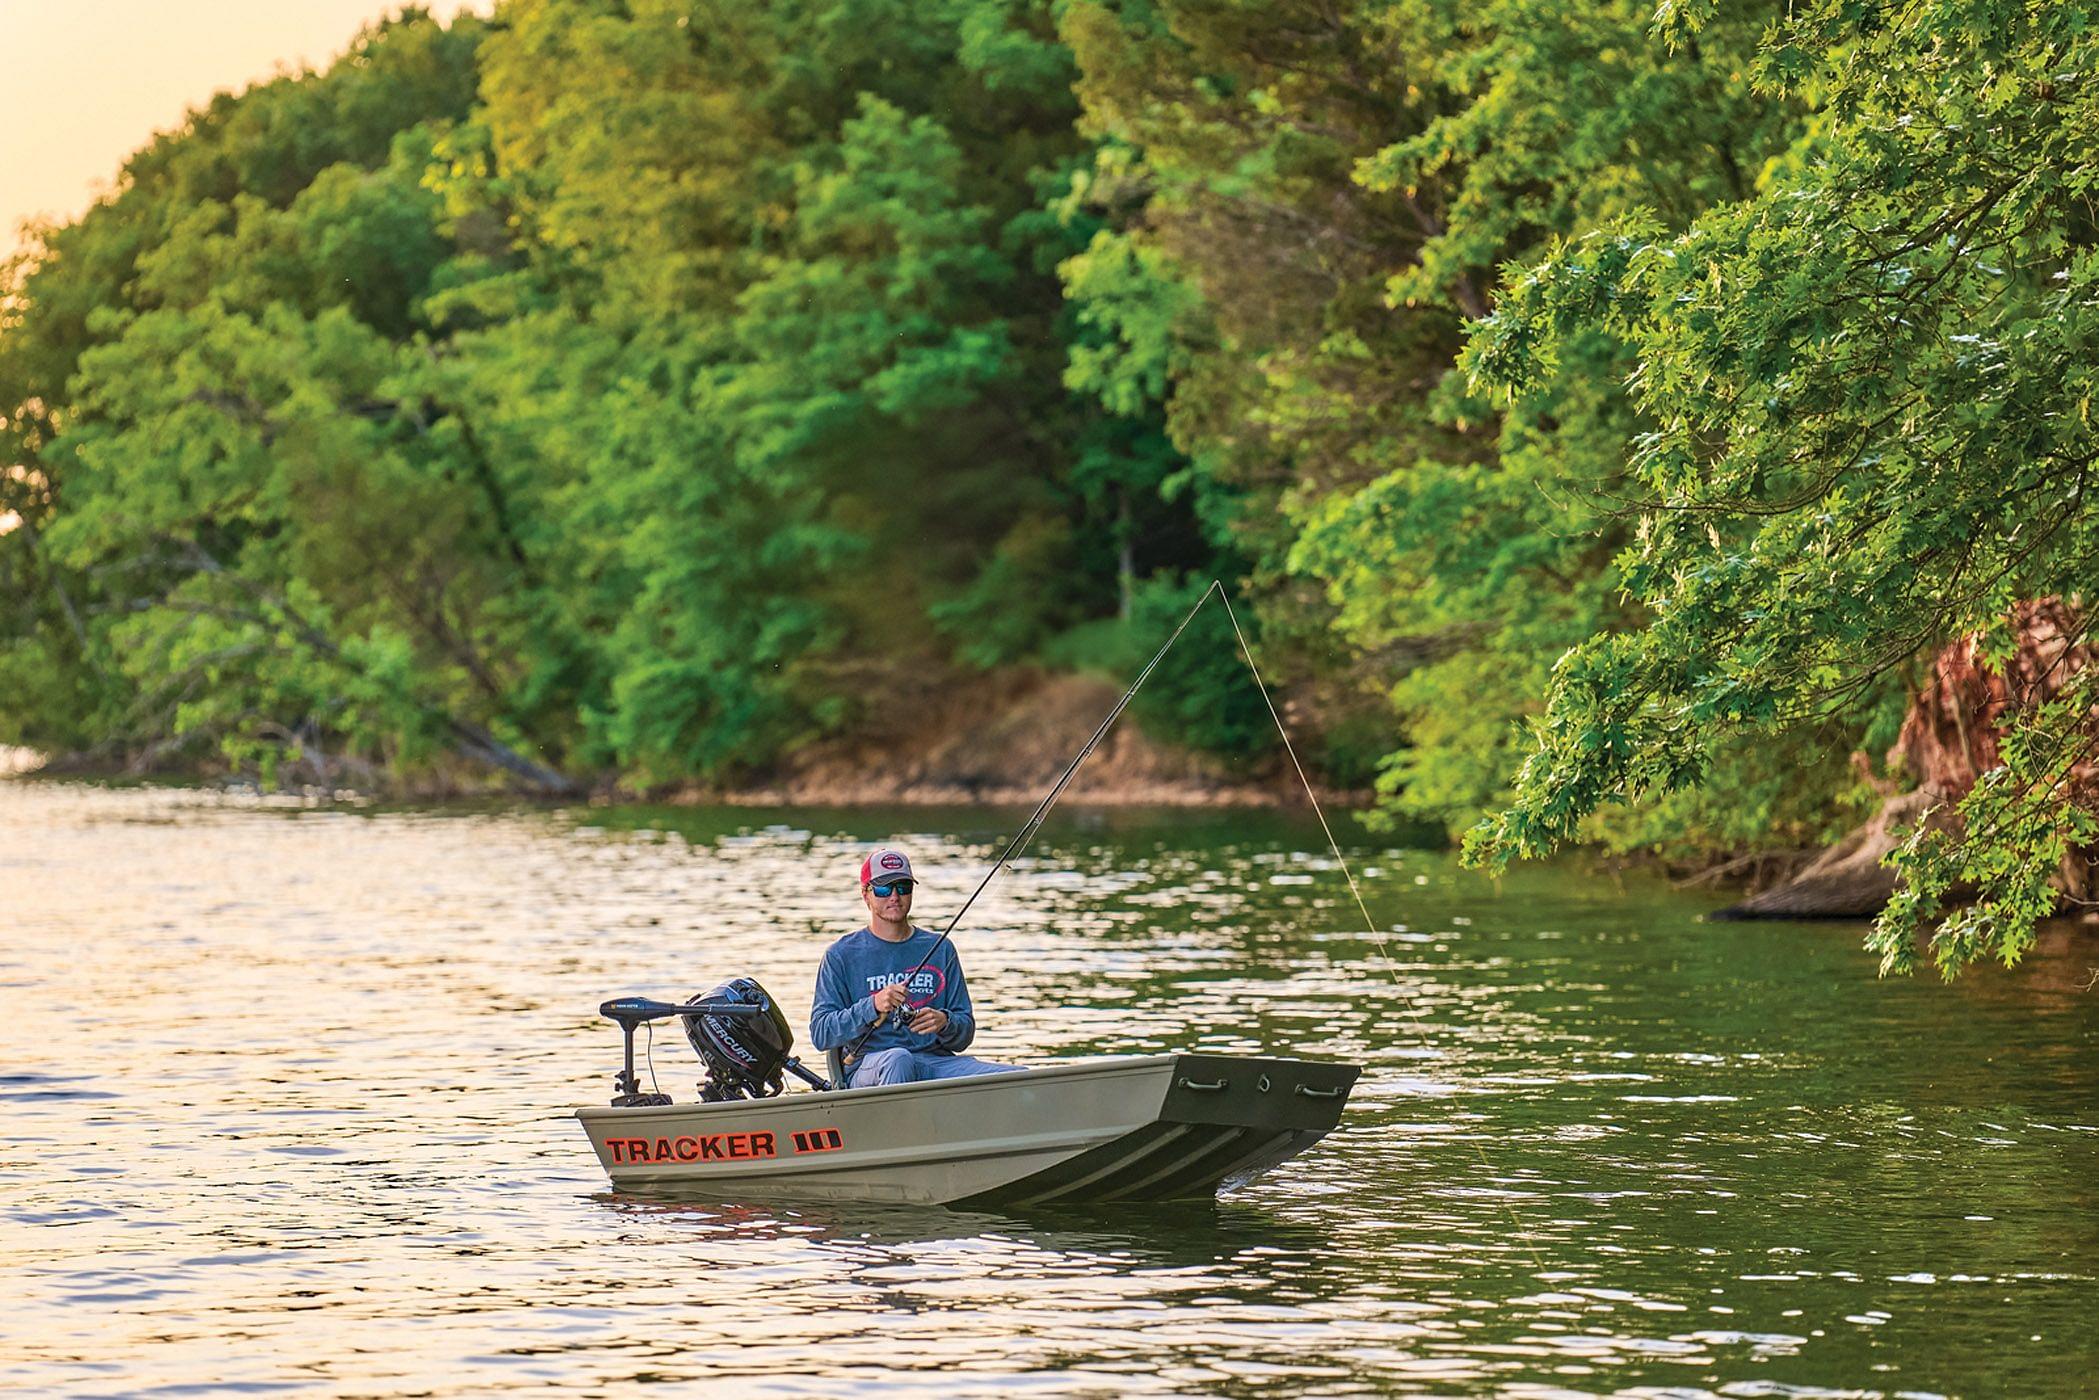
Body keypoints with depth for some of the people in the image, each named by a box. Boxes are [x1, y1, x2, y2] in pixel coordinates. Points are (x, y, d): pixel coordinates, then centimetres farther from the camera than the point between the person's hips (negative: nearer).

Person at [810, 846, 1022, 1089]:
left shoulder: (939, 948, 17)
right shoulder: (842, 955, 9)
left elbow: (964, 1035, 15)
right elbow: (820, 1034, -1)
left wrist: (944, 1023, -9)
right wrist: (872, 1007, -16)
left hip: (936, 1061, 3)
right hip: (870, 1066, -3)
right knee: (898, 1059, -41)